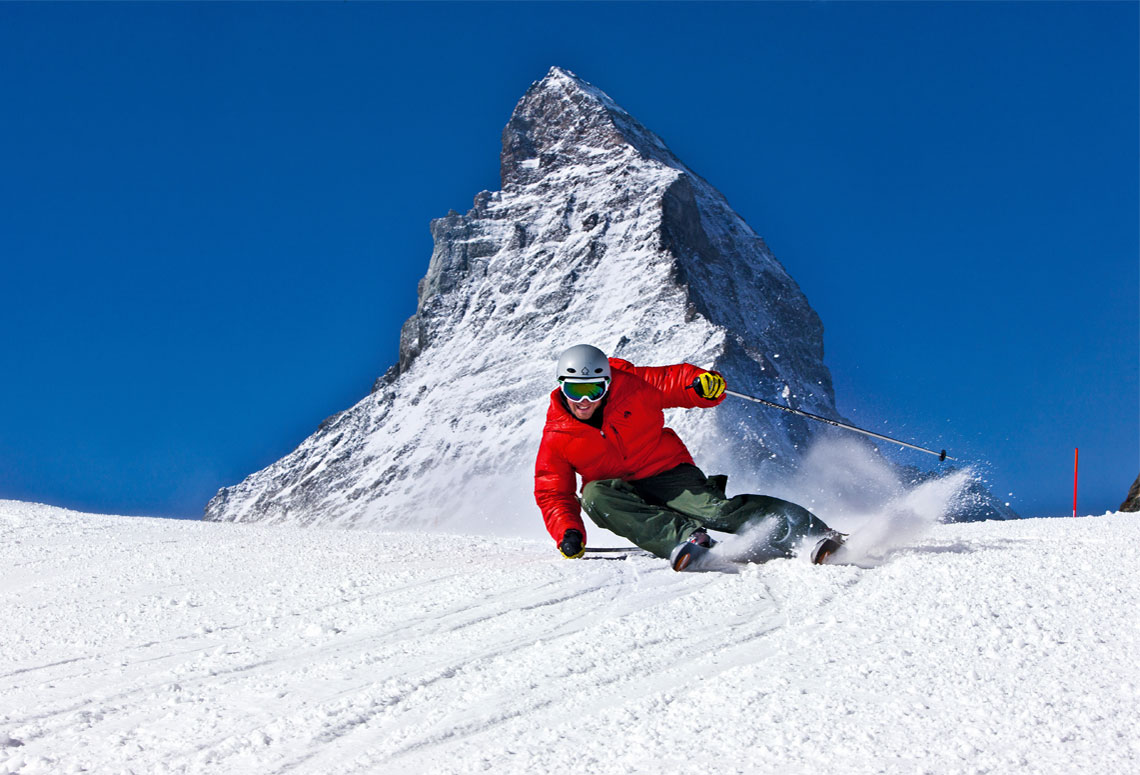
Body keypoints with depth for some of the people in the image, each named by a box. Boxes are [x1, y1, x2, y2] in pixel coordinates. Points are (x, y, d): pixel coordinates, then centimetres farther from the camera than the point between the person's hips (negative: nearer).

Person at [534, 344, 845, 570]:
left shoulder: (631, 386, -6)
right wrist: (568, 532, -19)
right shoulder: (556, 438, -4)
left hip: (668, 473, -1)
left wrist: (704, 384, -23)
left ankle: (807, 530, -32)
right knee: (594, 494, -33)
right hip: (621, 492, 1)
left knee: (716, 510, -30)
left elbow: (676, 380, 1)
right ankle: (683, 537, -45)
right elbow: (553, 494, -1)